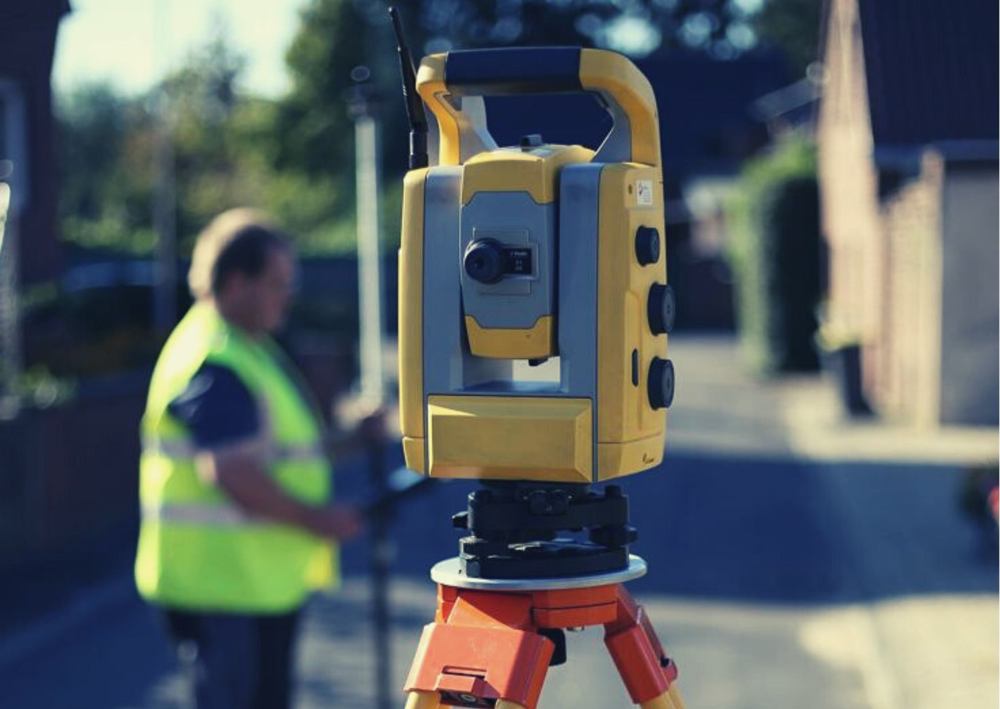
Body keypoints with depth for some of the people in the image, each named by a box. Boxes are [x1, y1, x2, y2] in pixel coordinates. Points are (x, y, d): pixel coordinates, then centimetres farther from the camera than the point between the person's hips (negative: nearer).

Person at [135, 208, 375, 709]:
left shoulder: (249, 349, 16)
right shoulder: (214, 364, -19)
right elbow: (232, 474, -27)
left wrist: (346, 442, 14)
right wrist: (320, 520, -20)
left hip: (265, 578, 11)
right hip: (223, 582, -11)